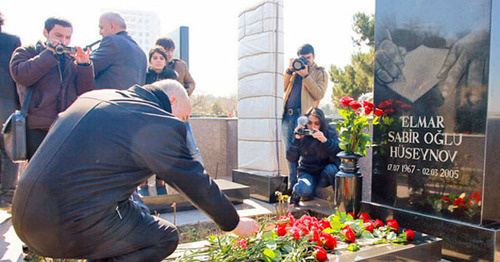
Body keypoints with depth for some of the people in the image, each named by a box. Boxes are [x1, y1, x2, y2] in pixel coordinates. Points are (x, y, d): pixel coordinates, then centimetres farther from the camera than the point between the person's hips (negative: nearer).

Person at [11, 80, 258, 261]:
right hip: (70, 226, -9)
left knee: (133, 212, 25)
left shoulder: (92, 96, 13)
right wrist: (235, 223, 10)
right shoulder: (160, 124, -11)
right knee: (165, 237, 2)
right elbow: (196, 182, -4)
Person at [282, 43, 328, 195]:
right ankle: (292, 185, 15)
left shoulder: (320, 73, 10)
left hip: (303, 116, -5)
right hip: (287, 116, 5)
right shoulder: (294, 71, 23)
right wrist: (289, 71, 1)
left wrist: (305, 76, -10)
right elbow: (283, 88, 11)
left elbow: (319, 94, -5)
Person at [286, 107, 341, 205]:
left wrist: (325, 140, -40)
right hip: (307, 173, -1)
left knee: (331, 169, -34)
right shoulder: (302, 137, -9)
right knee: (306, 191, -31)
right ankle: (296, 192, 5)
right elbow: (291, 158, -16)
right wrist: (296, 139, -28)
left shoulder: (330, 135, -10)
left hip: (324, 175, 1)